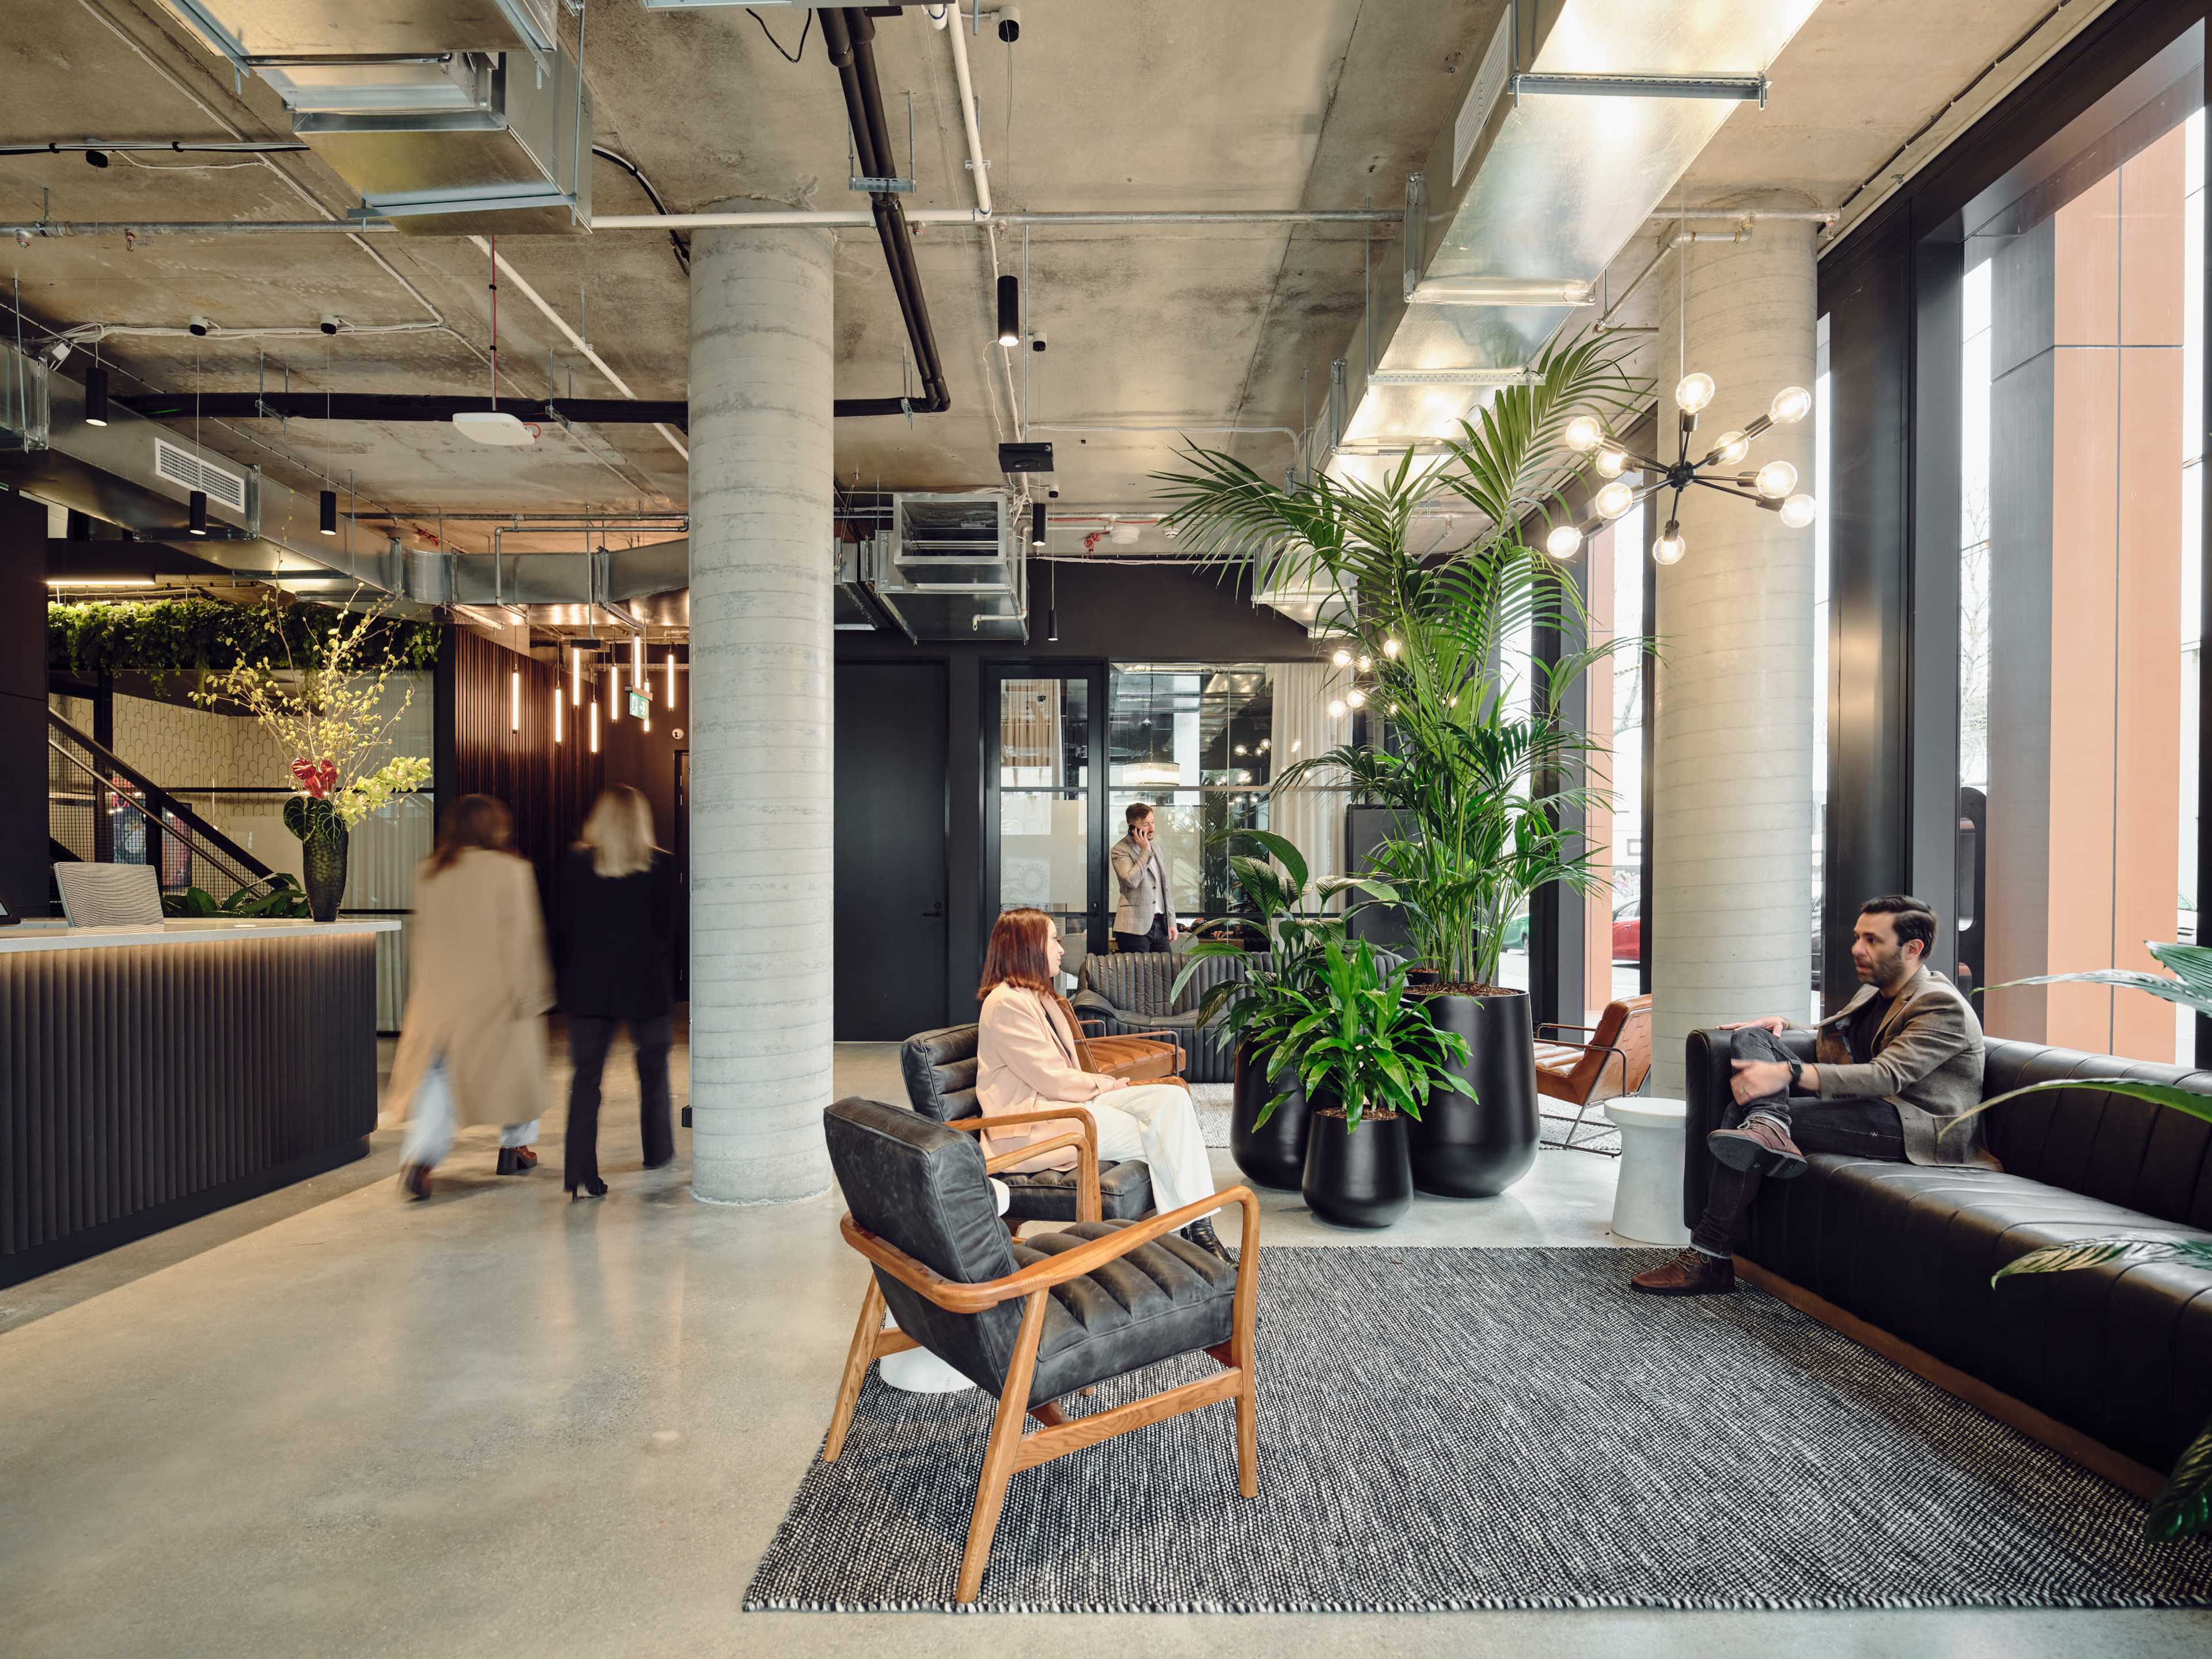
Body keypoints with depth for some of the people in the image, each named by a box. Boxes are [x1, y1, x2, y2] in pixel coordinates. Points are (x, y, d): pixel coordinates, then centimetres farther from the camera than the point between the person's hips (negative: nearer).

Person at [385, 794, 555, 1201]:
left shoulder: (429, 873, 5)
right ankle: (515, 1146, 26)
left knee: (438, 1075, 8)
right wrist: (532, 995, -8)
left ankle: (420, 1155, -10)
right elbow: (521, 938, -12)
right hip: (496, 994, -4)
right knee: (515, 1062, 15)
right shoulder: (511, 871, -11)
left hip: (441, 994, 4)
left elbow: (421, 935, 12)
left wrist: (421, 992, 20)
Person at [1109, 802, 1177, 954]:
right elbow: (1132, 880, -25)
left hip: (1160, 925, 7)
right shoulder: (1120, 850, -7)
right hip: (1135, 928, -7)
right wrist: (1146, 850, -15)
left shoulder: (1155, 846, 16)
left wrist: (1171, 922, 15)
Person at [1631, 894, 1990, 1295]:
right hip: (1860, 1108, 9)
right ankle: (1769, 1123, -38)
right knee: (1751, 1038, -5)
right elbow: (1831, 1038, 36)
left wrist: (1787, 1073, -37)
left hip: (1917, 1129, -9)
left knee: (1742, 1111, -24)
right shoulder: (1873, 992, 20)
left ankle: (1711, 1259, -27)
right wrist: (1783, 1024, 11)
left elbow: (1886, 1075, -25)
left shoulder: (1941, 1004, -9)